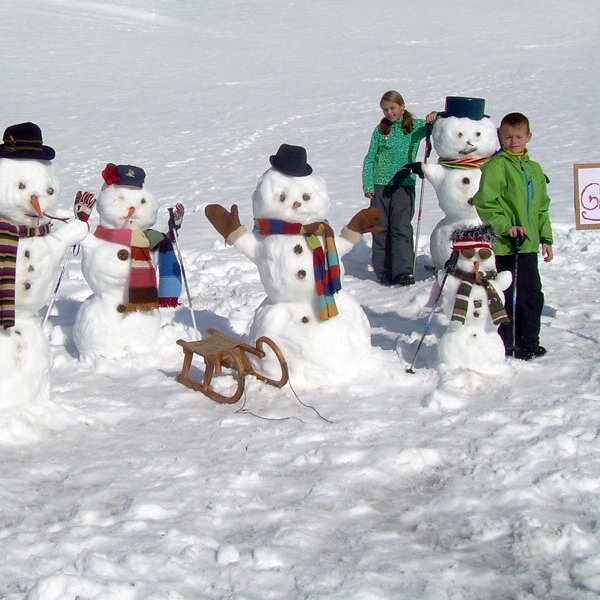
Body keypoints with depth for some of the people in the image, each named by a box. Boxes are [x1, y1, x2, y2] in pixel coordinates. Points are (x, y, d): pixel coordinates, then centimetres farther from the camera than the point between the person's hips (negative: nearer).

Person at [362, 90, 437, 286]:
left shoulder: (415, 126, 5)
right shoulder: (380, 130, 7)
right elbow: (370, 158, 7)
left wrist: (434, 117, -18)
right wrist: (368, 185, -1)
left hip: (404, 184, -2)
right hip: (380, 184, 2)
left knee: (401, 228, -10)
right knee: (381, 229, 3)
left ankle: (403, 271, -12)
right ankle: (384, 272, 10)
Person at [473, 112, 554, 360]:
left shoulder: (534, 169, 15)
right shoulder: (496, 166, -8)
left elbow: (542, 208, 20)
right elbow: (484, 202, -14)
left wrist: (546, 238, 16)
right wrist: (505, 226, -21)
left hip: (529, 244, 7)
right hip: (505, 245, -7)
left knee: (533, 293, 11)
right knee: (512, 295, -2)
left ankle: (530, 341, 23)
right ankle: (510, 344, 10)